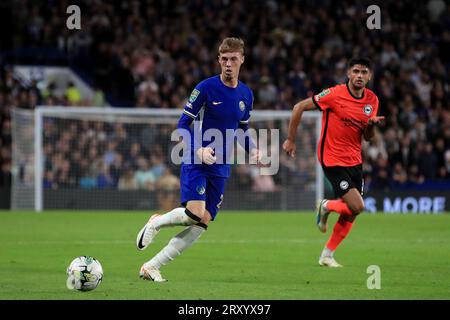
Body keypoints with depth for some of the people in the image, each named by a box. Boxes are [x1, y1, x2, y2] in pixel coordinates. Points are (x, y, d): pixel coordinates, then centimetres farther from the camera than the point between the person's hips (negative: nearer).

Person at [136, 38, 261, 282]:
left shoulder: (246, 94, 9)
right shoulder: (206, 87, -9)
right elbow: (183, 125, -7)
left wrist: (252, 150, 1)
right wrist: (198, 150, -23)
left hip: (221, 168, 6)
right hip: (196, 162, -6)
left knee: (201, 224, -2)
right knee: (194, 213, -25)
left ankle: (151, 267, 6)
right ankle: (155, 223, 7)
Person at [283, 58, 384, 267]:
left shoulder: (372, 100, 3)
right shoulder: (335, 94, -16)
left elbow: (367, 137, 11)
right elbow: (299, 107, -9)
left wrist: (372, 125, -12)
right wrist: (290, 139, -7)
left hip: (354, 161, 6)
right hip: (332, 160, -6)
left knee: (351, 214, 5)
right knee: (357, 206, -15)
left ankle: (327, 255, 21)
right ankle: (326, 207, 16)